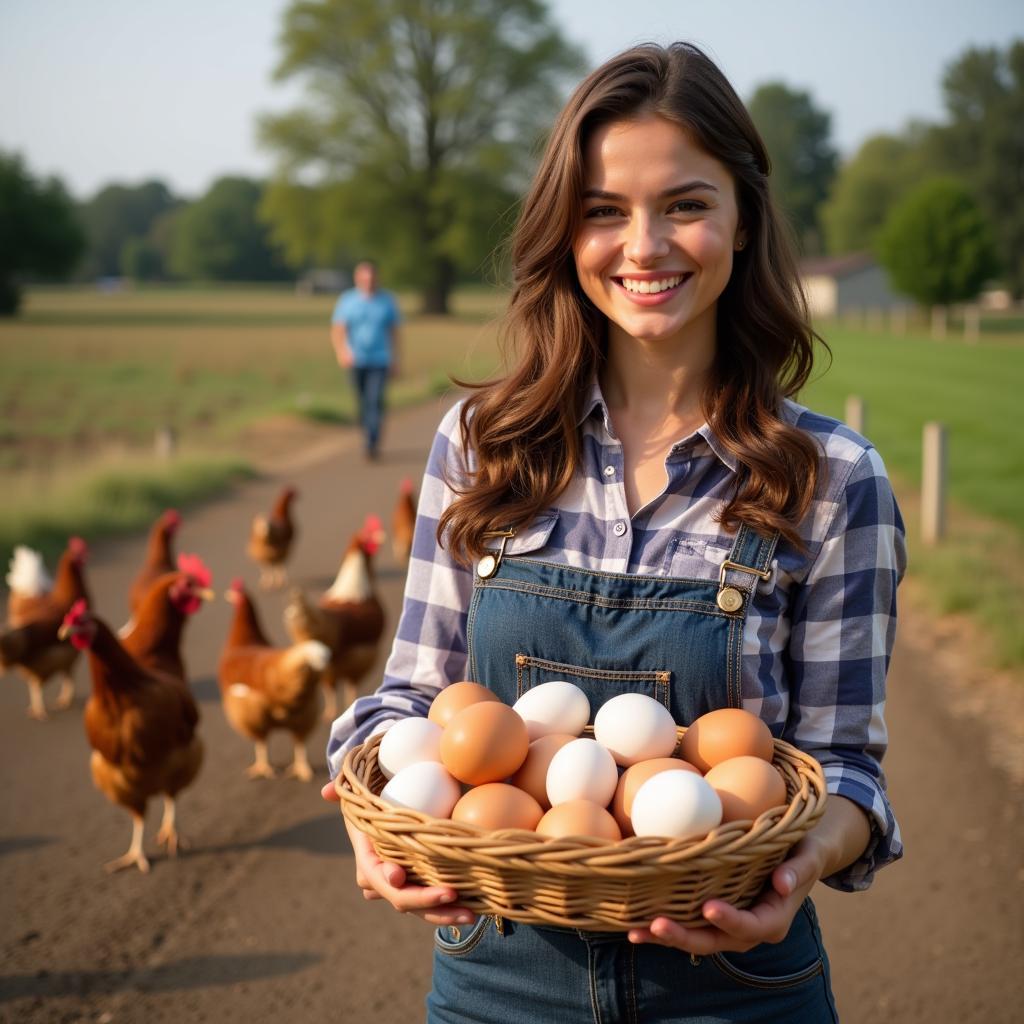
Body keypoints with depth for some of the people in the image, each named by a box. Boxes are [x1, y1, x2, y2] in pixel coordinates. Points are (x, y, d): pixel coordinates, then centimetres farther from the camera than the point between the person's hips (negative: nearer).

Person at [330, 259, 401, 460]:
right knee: (362, 404, 11)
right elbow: (337, 331, -7)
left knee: (375, 401, -17)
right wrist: (342, 352, -25)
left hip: (380, 362, -1)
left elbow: (393, 331, 10)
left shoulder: (387, 300, 2)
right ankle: (371, 439, 33)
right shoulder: (346, 300, -1)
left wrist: (395, 360, 9)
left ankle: (371, 444, -22)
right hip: (356, 361, 1)